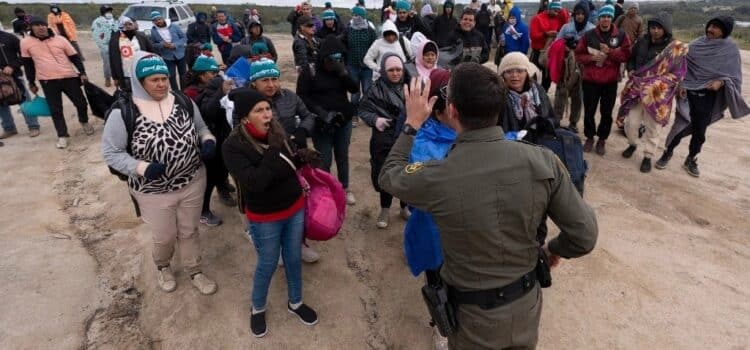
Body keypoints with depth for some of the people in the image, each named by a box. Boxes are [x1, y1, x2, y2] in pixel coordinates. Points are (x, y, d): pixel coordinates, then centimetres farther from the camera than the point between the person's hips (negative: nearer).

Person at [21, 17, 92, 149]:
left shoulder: (60, 39, 1)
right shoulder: (26, 42, 1)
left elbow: (75, 57, 5)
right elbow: (28, 64, 9)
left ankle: (84, 122, 35)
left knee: (81, 103, 7)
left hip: (69, 77, 0)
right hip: (47, 81, 0)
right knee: (55, 110, 2)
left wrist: (82, 73, -5)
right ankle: (62, 136, 11)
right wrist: (31, 83, 12)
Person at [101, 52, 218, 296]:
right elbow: (111, 152, -12)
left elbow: (201, 129, 8)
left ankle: (195, 272, 44)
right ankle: (162, 267, 51)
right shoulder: (123, 112, -17)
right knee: (164, 237, 17)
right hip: (154, 191, -2)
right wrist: (142, 168, -27)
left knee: (190, 231, 20)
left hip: (193, 182, 3)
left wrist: (208, 141, -15)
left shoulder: (183, 101, -6)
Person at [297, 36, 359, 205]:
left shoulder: (341, 68, 3)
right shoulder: (309, 71, -10)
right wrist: (321, 113, -20)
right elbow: (302, 96, -10)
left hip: (344, 120, 4)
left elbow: (355, 89, -3)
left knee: (342, 156, 15)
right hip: (321, 123, -4)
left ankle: (345, 189, 31)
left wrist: (343, 73, -19)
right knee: (325, 160, -1)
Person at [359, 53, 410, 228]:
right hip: (384, 142, -2)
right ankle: (385, 209, 34)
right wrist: (375, 119, -21)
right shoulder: (376, 89, -7)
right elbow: (363, 109, -3)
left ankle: (406, 207, 38)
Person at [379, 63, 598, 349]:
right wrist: (555, 249, 10)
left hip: (475, 316, -2)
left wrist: (412, 124, 5)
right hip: (526, 303, 3)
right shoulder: (543, 161, -20)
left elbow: (389, 175, -4)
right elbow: (585, 235, -11)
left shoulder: (435, 177, -27)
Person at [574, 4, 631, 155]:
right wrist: (592, 58, -15)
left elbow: (626, 55, -5)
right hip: (590, 81, 0)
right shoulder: (588, 35, 0)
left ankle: (602, 139, 21)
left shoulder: (621, 36, 1)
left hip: (610, 82, 0)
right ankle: (589, 137, 25)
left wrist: (609, 51, -17)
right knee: (589, 112, 7)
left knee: (606, 113, 7)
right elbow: (578, 55, 1)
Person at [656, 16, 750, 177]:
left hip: (708, 97, 1)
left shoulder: (731, 49, -4)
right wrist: (680, 85, -9)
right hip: (688, 93, 0)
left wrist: (721, 82, -19)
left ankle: (691, 160, 27)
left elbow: (734, 75, 0)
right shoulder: (695, 45, -3)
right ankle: (667, 153, 21)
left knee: (699, 132, 8)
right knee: (680, 126, -1)